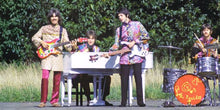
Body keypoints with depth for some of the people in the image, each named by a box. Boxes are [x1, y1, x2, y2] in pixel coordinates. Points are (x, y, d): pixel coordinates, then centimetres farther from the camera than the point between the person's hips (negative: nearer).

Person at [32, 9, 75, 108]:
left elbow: (66, 44, 7)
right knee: (45, 77, -14)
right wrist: (42, 42, -5)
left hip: (57, 56, 2)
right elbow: (34, 38, 12)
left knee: (57, 80, 0)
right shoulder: (44, 29, 10)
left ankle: (54, 101, 9)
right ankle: (43, 101, -8)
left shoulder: (62, 30, 12)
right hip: (46, 55, -2)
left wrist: (71, 45, -14)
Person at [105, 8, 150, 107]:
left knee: (138, 78, -5)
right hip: (124, 57, 3)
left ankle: (140, 101, -1)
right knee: (124, 80, 0)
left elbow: (146, 36, 0)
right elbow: (116, 44, 12)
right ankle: (123, 102, 4)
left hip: (136, 54, -3)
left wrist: (134, 42, -9)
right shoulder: (119, 29, 16)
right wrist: (110, 53, -4)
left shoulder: (137, 24, 6)